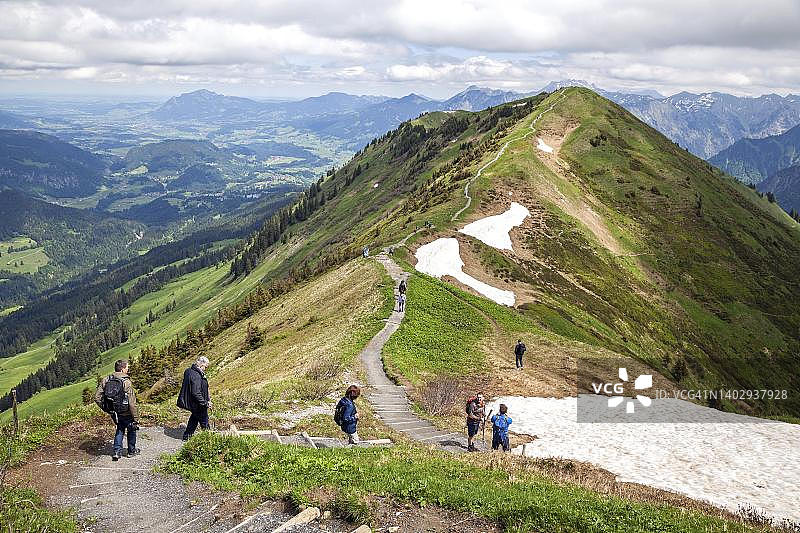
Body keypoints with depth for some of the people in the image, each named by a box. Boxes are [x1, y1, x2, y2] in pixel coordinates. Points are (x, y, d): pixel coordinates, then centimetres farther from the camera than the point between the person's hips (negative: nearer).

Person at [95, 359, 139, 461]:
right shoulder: (126, 382, -21)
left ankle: (117, 451, 17)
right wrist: (136, 418, -15)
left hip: (113, 413, 5)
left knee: (120, 429, 24)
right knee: (131, 429, 19)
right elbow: (132, 403, -21)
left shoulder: (105, 380, -4)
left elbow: (97, 397, -1)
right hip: (126, 413, -5)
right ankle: (132, 451, 31)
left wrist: (105, 408, 13)